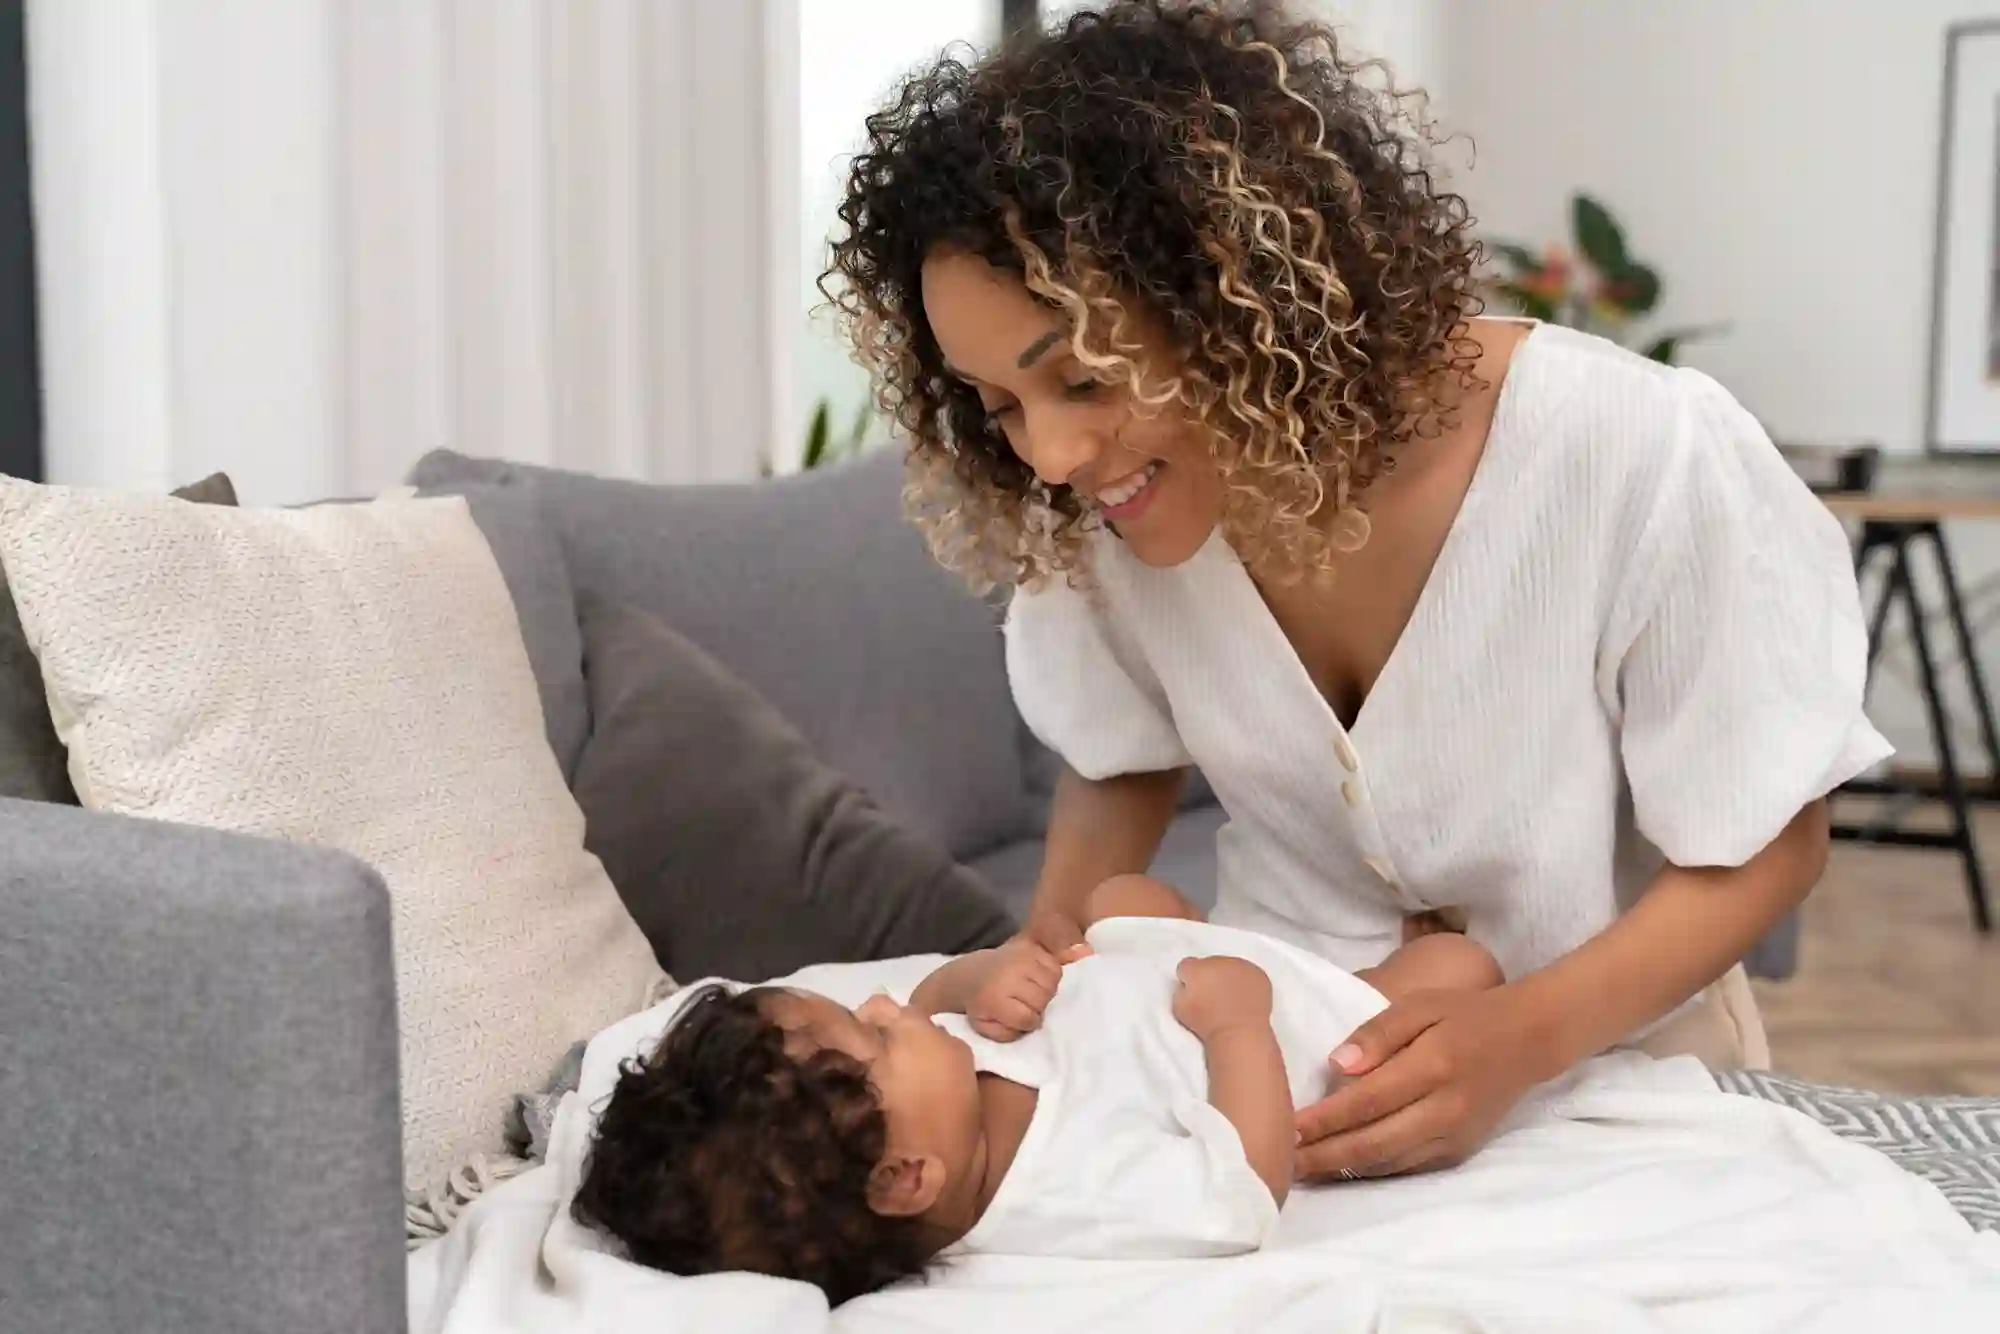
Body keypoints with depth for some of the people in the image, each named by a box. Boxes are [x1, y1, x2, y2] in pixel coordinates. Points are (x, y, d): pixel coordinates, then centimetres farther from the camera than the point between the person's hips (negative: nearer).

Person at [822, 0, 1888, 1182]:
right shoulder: (1099, 509, -15)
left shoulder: (1638, 454, -25)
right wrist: (1056, 933, -16)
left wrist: (1527, 1035, -28)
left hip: (1609, 1056, -2)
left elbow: (1768, 845, -13)